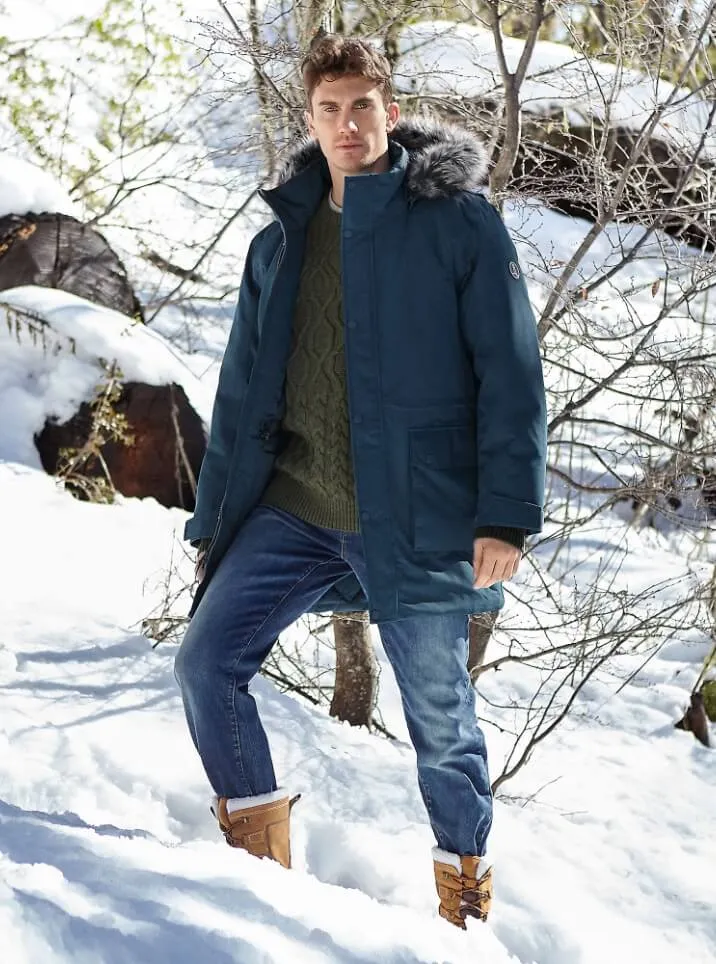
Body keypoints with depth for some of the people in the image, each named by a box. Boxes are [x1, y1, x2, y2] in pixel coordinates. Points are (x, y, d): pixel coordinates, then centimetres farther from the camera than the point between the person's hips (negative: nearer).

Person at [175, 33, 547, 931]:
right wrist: (213, 520, 11)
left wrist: (506, 514, -15)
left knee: (439, 715, 6)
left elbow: (511, 377, -7)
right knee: (206, 663, -8)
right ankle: (258, 857, 6)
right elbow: (242, 395, 15)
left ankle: (465, 881, 27)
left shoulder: (459, 223, -3)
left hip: (415, 517, -4)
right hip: (293, 510, 4)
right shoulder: (280, 241, 11)